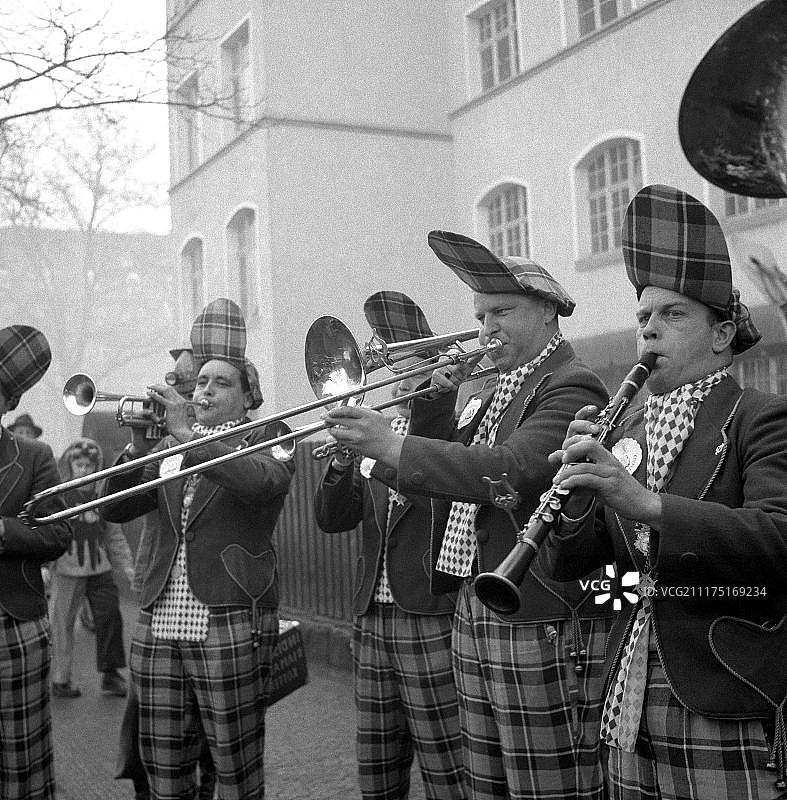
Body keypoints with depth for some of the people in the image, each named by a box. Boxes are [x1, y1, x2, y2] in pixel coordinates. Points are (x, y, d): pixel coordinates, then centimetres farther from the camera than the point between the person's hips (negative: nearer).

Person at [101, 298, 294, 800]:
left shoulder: (268, 439, 2)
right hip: (158, 627, 5)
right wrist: (138, 449, -5)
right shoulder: (171, 447, 17)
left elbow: (261, 482, -21)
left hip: (230, 628, -5)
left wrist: (188, 435, -22)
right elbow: (115, 509, 10)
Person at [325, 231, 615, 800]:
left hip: (542, 627, -9)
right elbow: (430, 479, 16)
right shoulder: (501, 391, 18)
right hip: (474, 619, 9)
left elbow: (509, 470, -26)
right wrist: (438, 397, 3)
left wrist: (394, 448, -29)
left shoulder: (572, 388, -10)